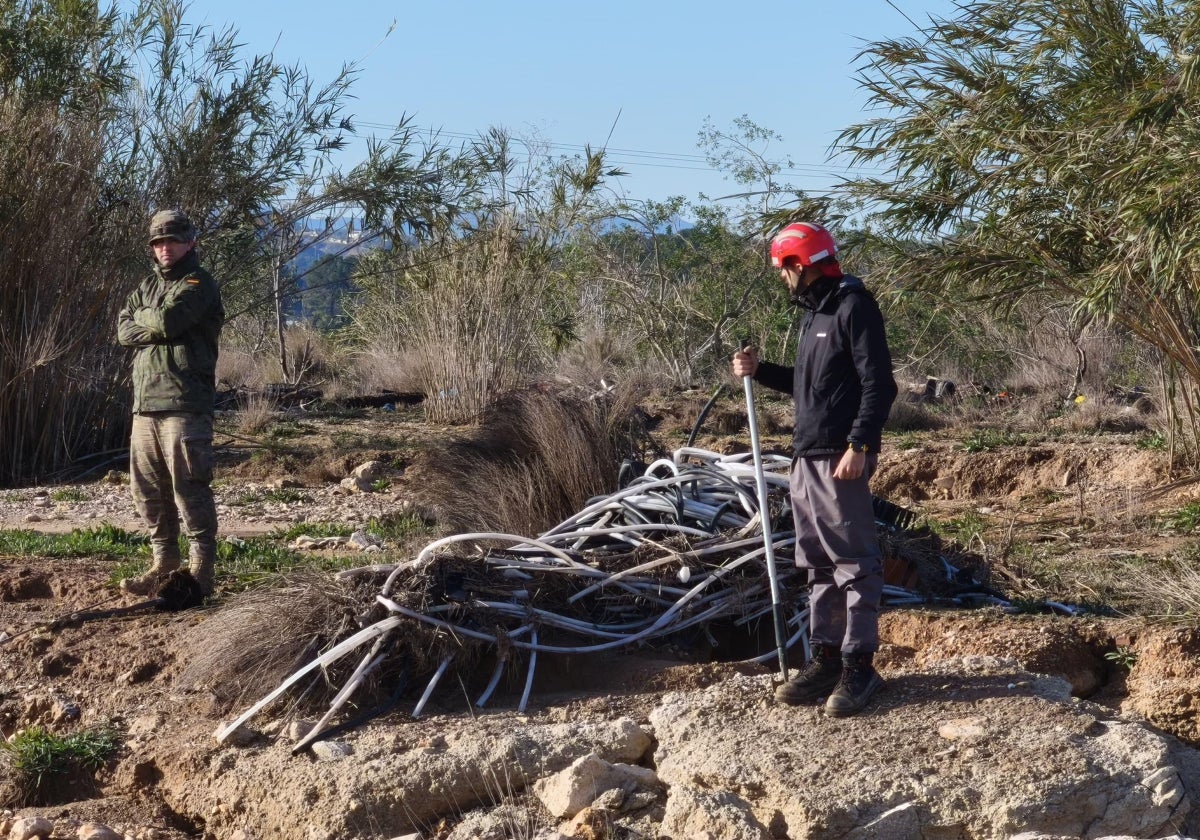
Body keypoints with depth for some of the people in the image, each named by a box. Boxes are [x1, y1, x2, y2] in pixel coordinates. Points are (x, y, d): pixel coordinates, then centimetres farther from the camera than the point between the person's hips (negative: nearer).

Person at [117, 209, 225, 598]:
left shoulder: (199, 285, -3)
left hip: (184, 405, -8)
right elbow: (123, 330, 8)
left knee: (189, 489, -8)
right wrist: (157, 327, -7)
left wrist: (142, 317, 2)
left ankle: (202, 569, -4)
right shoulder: (148, 286, 21)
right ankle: (164, 564, 19)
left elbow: (167, 319, -18)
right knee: (148, 491, 10)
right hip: (145, 404, 8)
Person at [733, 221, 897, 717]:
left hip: (839, 458, -10)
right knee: (817, 563, 11)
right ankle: (826, 658, 17)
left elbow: (878, 385, -17)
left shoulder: (854, 307, -11)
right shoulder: (814, 312, 18)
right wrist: (759, 371, 13)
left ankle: (858, 667, -2)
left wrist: (859, 446, -23)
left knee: (854, 562, -5)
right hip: (806, 458, 10)